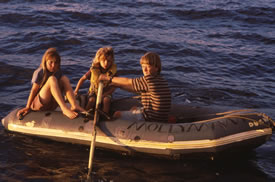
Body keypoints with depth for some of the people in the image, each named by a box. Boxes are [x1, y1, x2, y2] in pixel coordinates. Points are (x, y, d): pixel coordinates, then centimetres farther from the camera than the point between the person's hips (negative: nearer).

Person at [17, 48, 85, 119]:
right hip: (38, 104, -5)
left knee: (64, 78, -12)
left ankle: (74, 106, -28)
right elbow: (34, 90, -12)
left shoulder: (58, 72, 5)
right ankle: (64, 109, -43)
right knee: (52, 79, -28)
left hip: (51, 105, 5)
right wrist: (27, 107, -14)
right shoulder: (39, 72, -11)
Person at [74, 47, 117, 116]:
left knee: (106, 99, -33)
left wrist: (104, 94, -22)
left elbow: (113, 87, -9)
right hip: (94, 91, 0)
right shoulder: (94, 70, -10)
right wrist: (76, 90, -7)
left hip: (106, 93, 0)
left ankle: (105, 115, -24)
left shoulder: (112, 71, -11)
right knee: (92, 100, -31)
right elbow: (83, 79, 0)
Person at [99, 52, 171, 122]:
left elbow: (128, 82, -7)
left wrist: (109, 78, 4)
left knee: (117, 114, 3)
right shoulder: (161, 80, 10)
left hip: (150, 119, -10)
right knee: (134, 108, 35)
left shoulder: (149, 80, -20)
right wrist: (115, 84, 17)